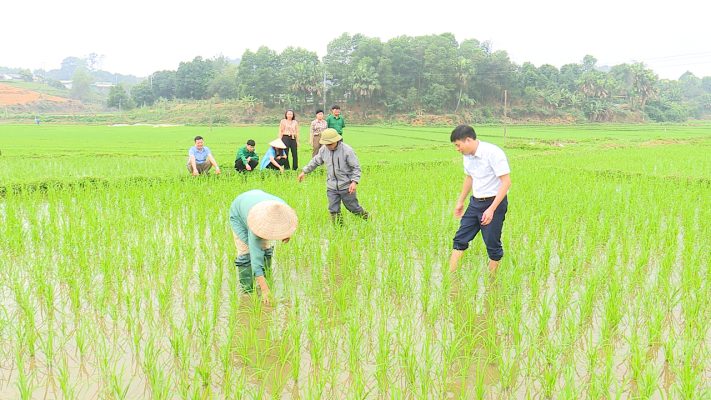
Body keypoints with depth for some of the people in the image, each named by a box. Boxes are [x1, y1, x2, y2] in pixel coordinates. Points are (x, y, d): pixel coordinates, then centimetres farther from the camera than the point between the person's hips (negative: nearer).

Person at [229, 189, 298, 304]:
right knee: (246, 251, -13)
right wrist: (264, 290, -47)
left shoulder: (282, 208, -34)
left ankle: (266, 281, 8)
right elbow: (256, 258, -45)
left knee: (265, 248, -4)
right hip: (238, 214, -5)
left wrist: (287, 233, -19)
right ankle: (247, 290, -2)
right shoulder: (256, 225, -45)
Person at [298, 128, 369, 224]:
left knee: (352, 207, 8)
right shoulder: (324, 150, -2)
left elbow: (356, 167, -12)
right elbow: (315, 161, 16)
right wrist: (304, 171, 22)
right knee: (333, 210, 4)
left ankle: (367, 218, 34)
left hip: (346, 186, -4)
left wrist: (354, 182, -22)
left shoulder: (347, 150, -17)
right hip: (331, 187, 4)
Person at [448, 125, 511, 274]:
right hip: (475, 202, 7)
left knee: (492, 244, 1)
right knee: (460, 239, 5)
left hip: (494, 203, -7)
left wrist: (492, 209, -25)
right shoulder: (467, 156, 3)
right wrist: (460, 201, 26)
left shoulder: (493, 153, -20)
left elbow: (506, 182, -22)